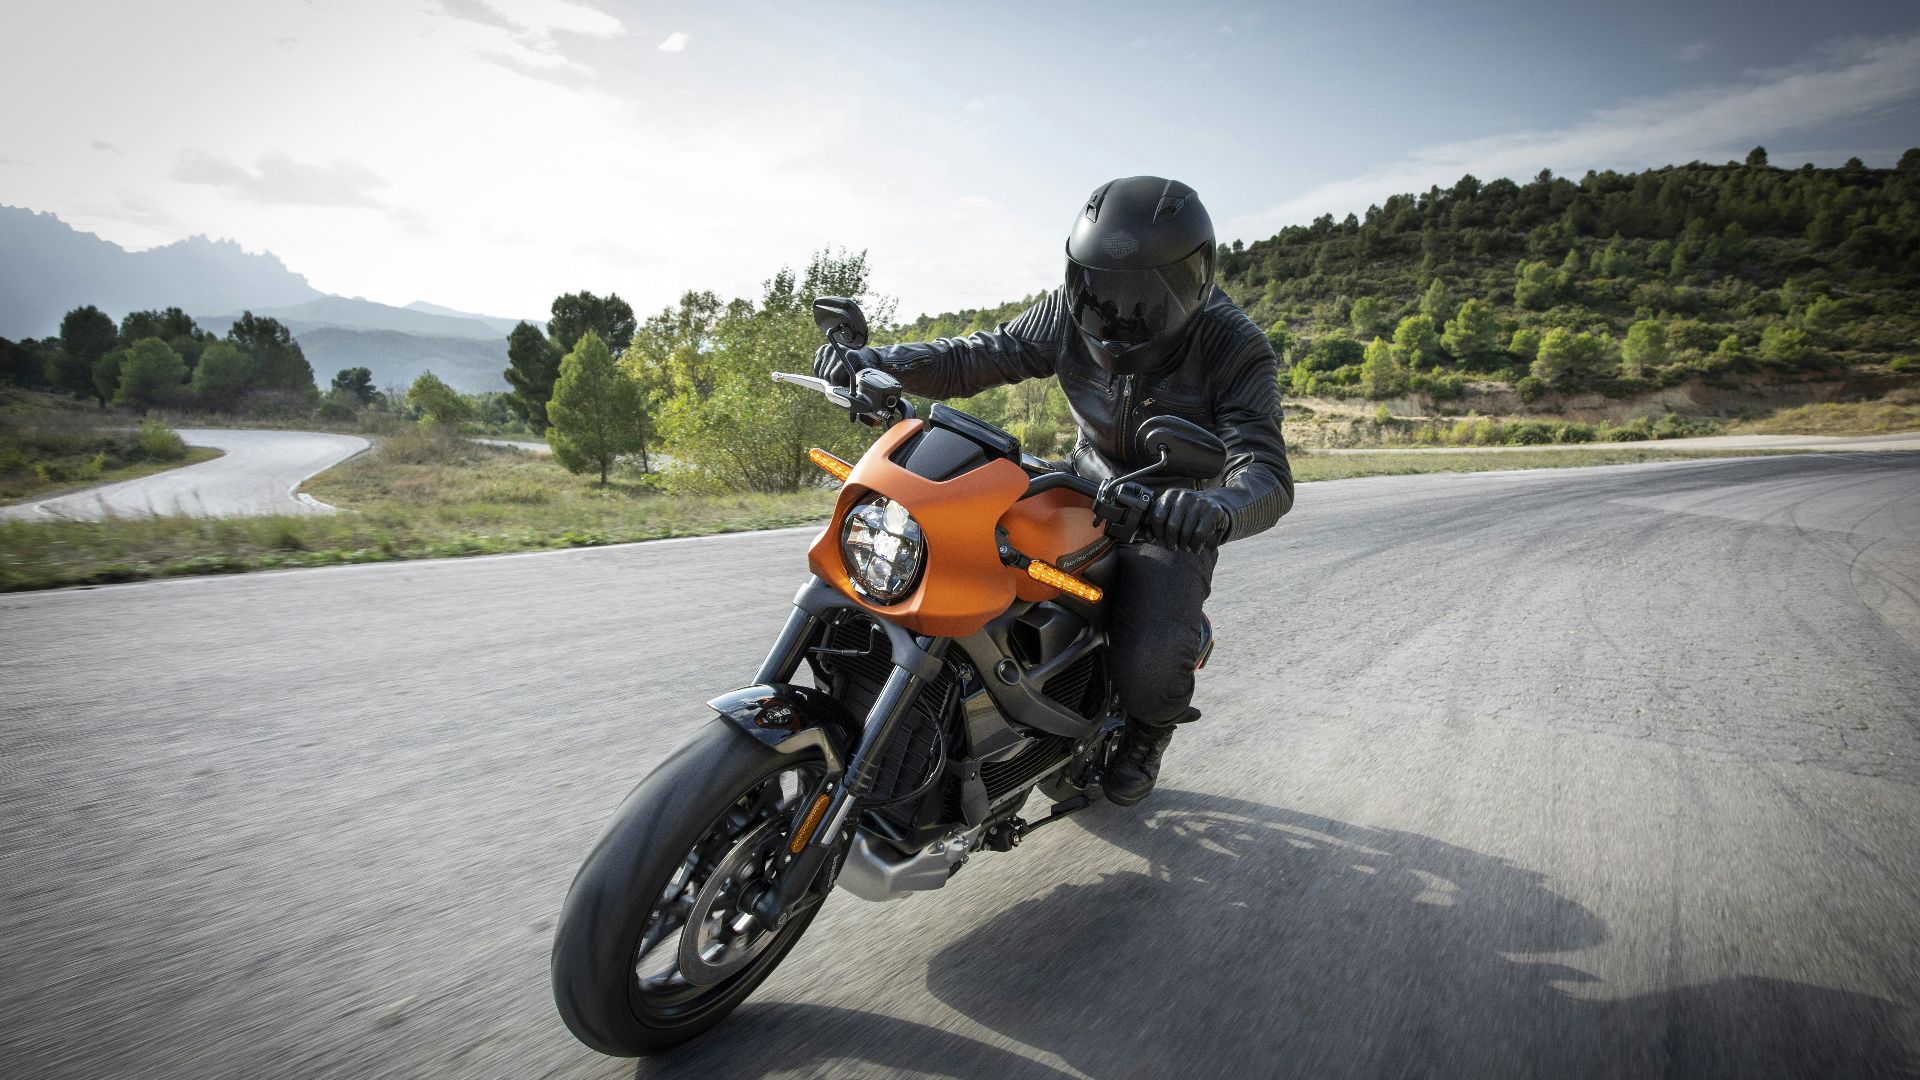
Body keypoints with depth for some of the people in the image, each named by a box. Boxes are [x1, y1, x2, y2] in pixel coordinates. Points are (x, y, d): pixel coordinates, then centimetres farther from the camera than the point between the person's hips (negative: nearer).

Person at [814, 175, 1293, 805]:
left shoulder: (1237, 350, -23)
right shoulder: (1068, 315, -12)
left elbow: (1268, 475, -33)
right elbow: (976, 357, -8)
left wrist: (1218, 508, -58)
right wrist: (875, 361, -27)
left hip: (1173, 516, -4)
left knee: (1146, 673, -25)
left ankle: (1147, 734, 17)